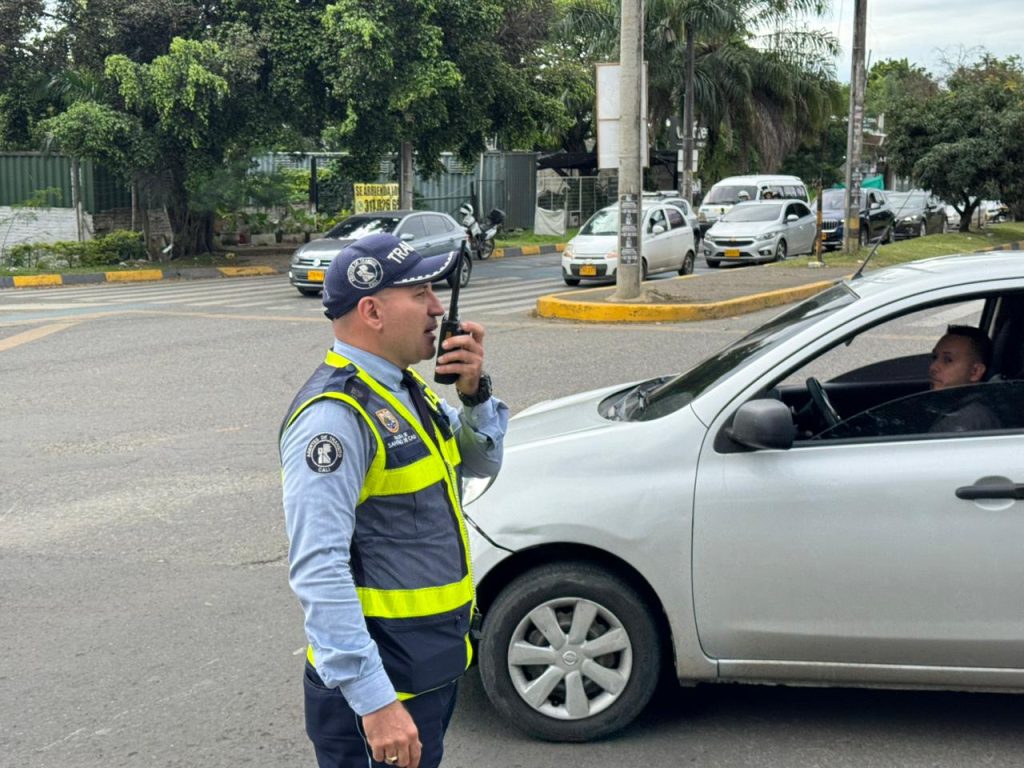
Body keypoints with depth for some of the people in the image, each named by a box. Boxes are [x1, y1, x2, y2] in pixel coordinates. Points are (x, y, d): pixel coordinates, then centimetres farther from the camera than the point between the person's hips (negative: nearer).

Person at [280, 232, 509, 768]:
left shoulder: (403, 389, 8)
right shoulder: (336, 415, -22)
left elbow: (481, 463, 18)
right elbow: (318, 572, -28)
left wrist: (474, 392, -1)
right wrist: (374, 701, -30)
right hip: (378, 684, -9)